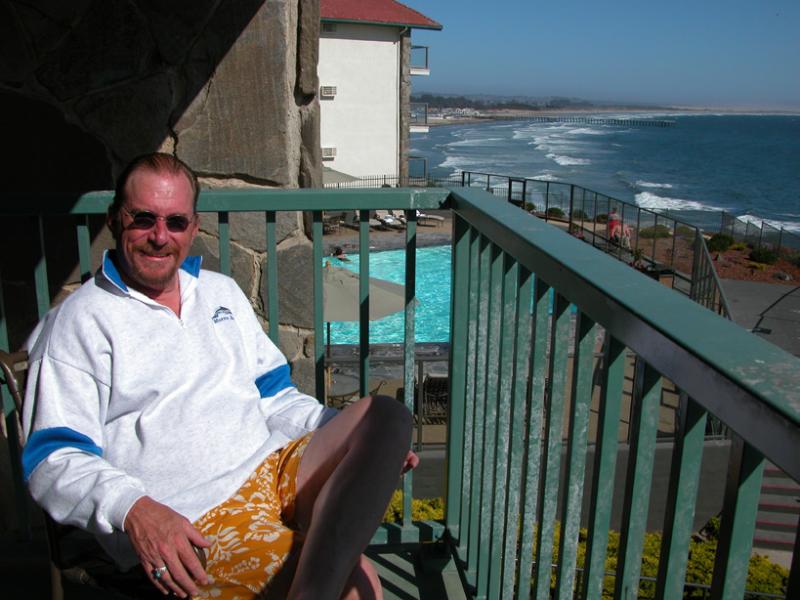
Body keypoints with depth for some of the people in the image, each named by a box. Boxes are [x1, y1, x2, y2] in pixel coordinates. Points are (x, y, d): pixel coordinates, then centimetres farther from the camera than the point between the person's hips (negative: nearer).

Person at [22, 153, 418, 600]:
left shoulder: (221, 291, 23)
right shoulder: (81, 320, 4)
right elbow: (53, 460, -3)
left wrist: (357, 440, 6)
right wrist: (133, 509, -26)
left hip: (280, 468, 8)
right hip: (192, 524, -7)